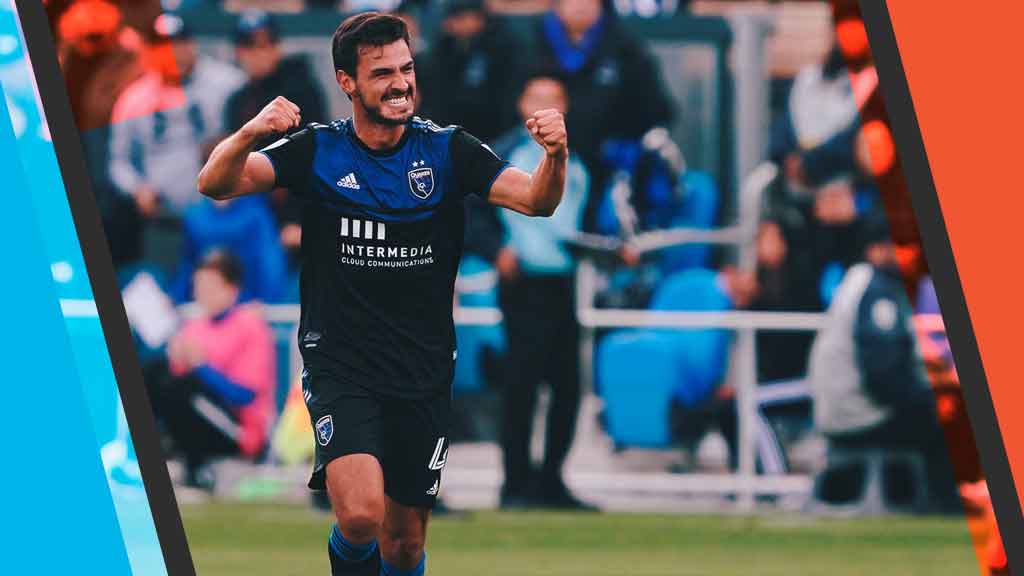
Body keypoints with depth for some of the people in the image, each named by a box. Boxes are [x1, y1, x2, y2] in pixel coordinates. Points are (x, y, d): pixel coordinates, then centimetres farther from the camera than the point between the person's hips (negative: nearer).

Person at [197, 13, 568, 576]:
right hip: (340, 366, -2)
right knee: (362, 516, -23)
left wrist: (554, 154, -32)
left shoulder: (446, 150, 0)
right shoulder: (316, 150, -3)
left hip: (423, 375, 2)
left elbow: (535, 200, -10)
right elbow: (215, 183, -13)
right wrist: (249, 133, -35)